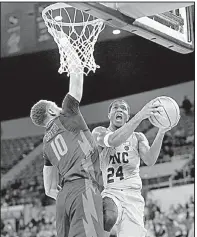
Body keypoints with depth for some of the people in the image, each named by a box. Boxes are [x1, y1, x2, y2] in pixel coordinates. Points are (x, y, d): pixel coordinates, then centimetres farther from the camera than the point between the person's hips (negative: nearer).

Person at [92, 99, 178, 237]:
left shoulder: (137, 137, 18)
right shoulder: (99, 132, 9)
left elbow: (150, 160, -2)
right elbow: (113, 141, -16)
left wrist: (161, 132, -17)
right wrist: (140, 116, -26)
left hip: (133, 195, 3)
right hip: (109, 193, -3)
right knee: (108, 216, -38)